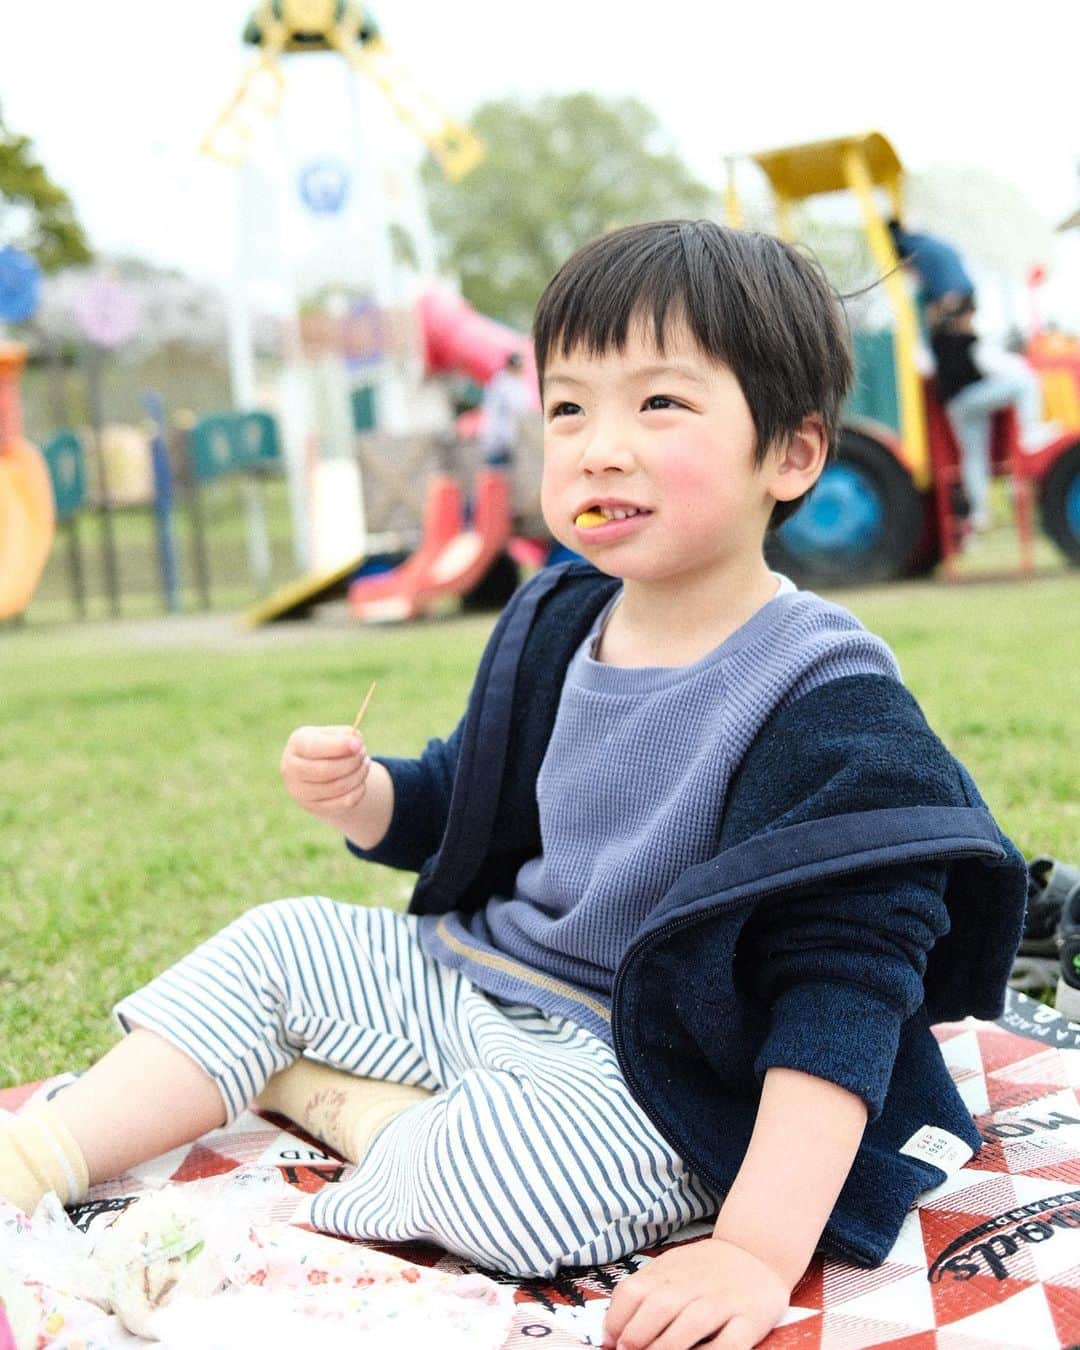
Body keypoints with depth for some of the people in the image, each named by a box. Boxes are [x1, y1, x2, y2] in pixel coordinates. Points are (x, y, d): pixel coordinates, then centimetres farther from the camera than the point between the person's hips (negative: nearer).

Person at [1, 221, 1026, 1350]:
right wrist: (362, 797, -7)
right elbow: (459, 810, 17)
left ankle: (347, 1104, -2)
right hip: (478, 975, 8)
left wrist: (761, 1251, -36)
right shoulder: (553, 622, 2)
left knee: (498, 1166, -34)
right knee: (274, 944, 4)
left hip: (650, 1069, -7)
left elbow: (844, 977, -27)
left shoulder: (828, 703, -22)